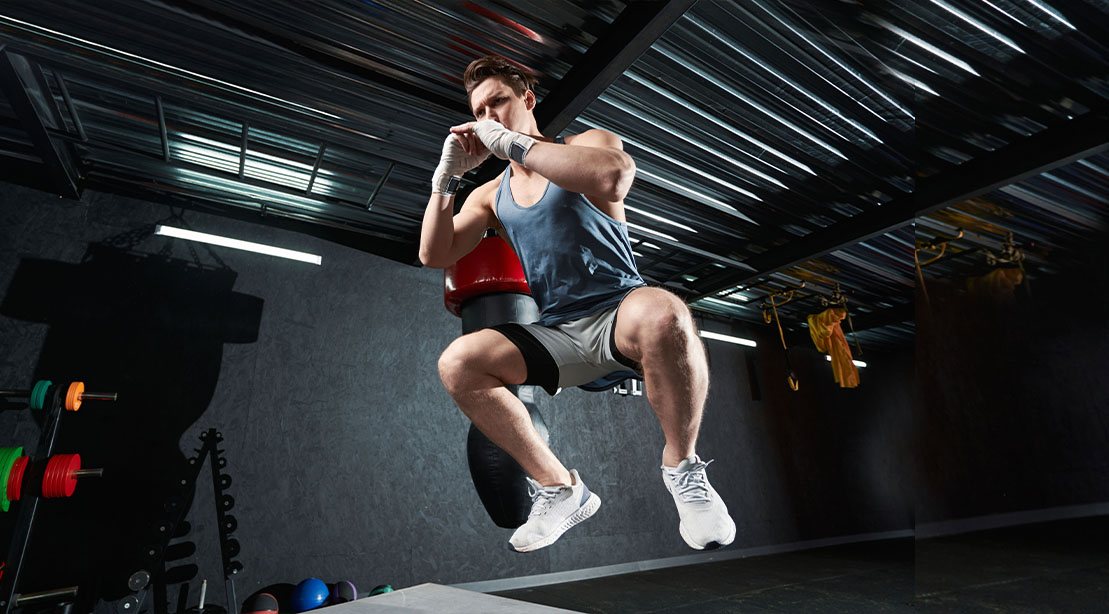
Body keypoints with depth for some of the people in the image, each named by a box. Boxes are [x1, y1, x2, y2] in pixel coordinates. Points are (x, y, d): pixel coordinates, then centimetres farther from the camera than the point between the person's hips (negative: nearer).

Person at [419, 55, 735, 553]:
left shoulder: (586, 144, 3)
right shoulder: (490, 196, 16)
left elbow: (614, 177, -23)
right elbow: (434, 255, 8)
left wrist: (511, 142, -17)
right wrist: (446, 176, -1)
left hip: (618, 316, -4)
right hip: (555, 337, 5)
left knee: (663, 313, -39)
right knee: (456, 362, -17)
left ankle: (681, 465, -14)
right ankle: (559, 488, -6)